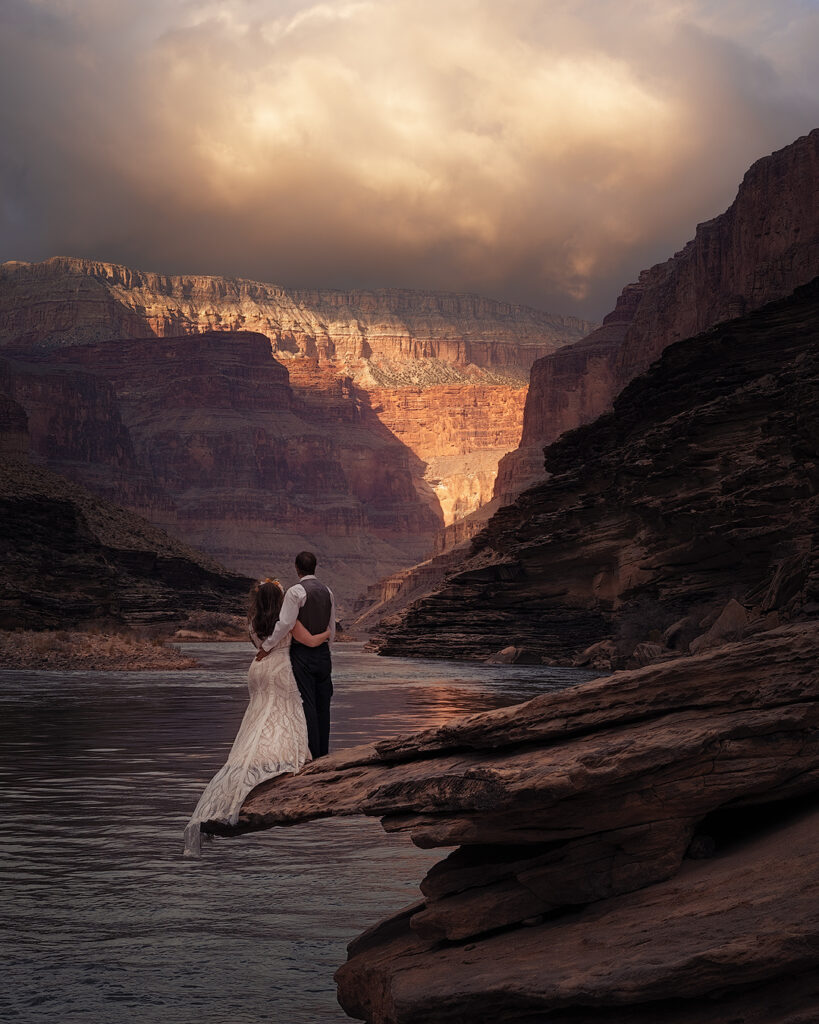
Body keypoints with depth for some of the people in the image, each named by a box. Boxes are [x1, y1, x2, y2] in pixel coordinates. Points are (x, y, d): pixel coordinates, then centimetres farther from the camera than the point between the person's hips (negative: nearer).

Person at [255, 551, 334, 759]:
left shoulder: (295, 591, -12)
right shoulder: (327, 592, 9)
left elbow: (285, 624, -20)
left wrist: (267, 646, -11)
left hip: (302, 654, -6)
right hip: (323, 653, 6)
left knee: (307, 705, -4)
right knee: (322, 705, 10)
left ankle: (311, 755, -3)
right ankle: (323, 755, 14)